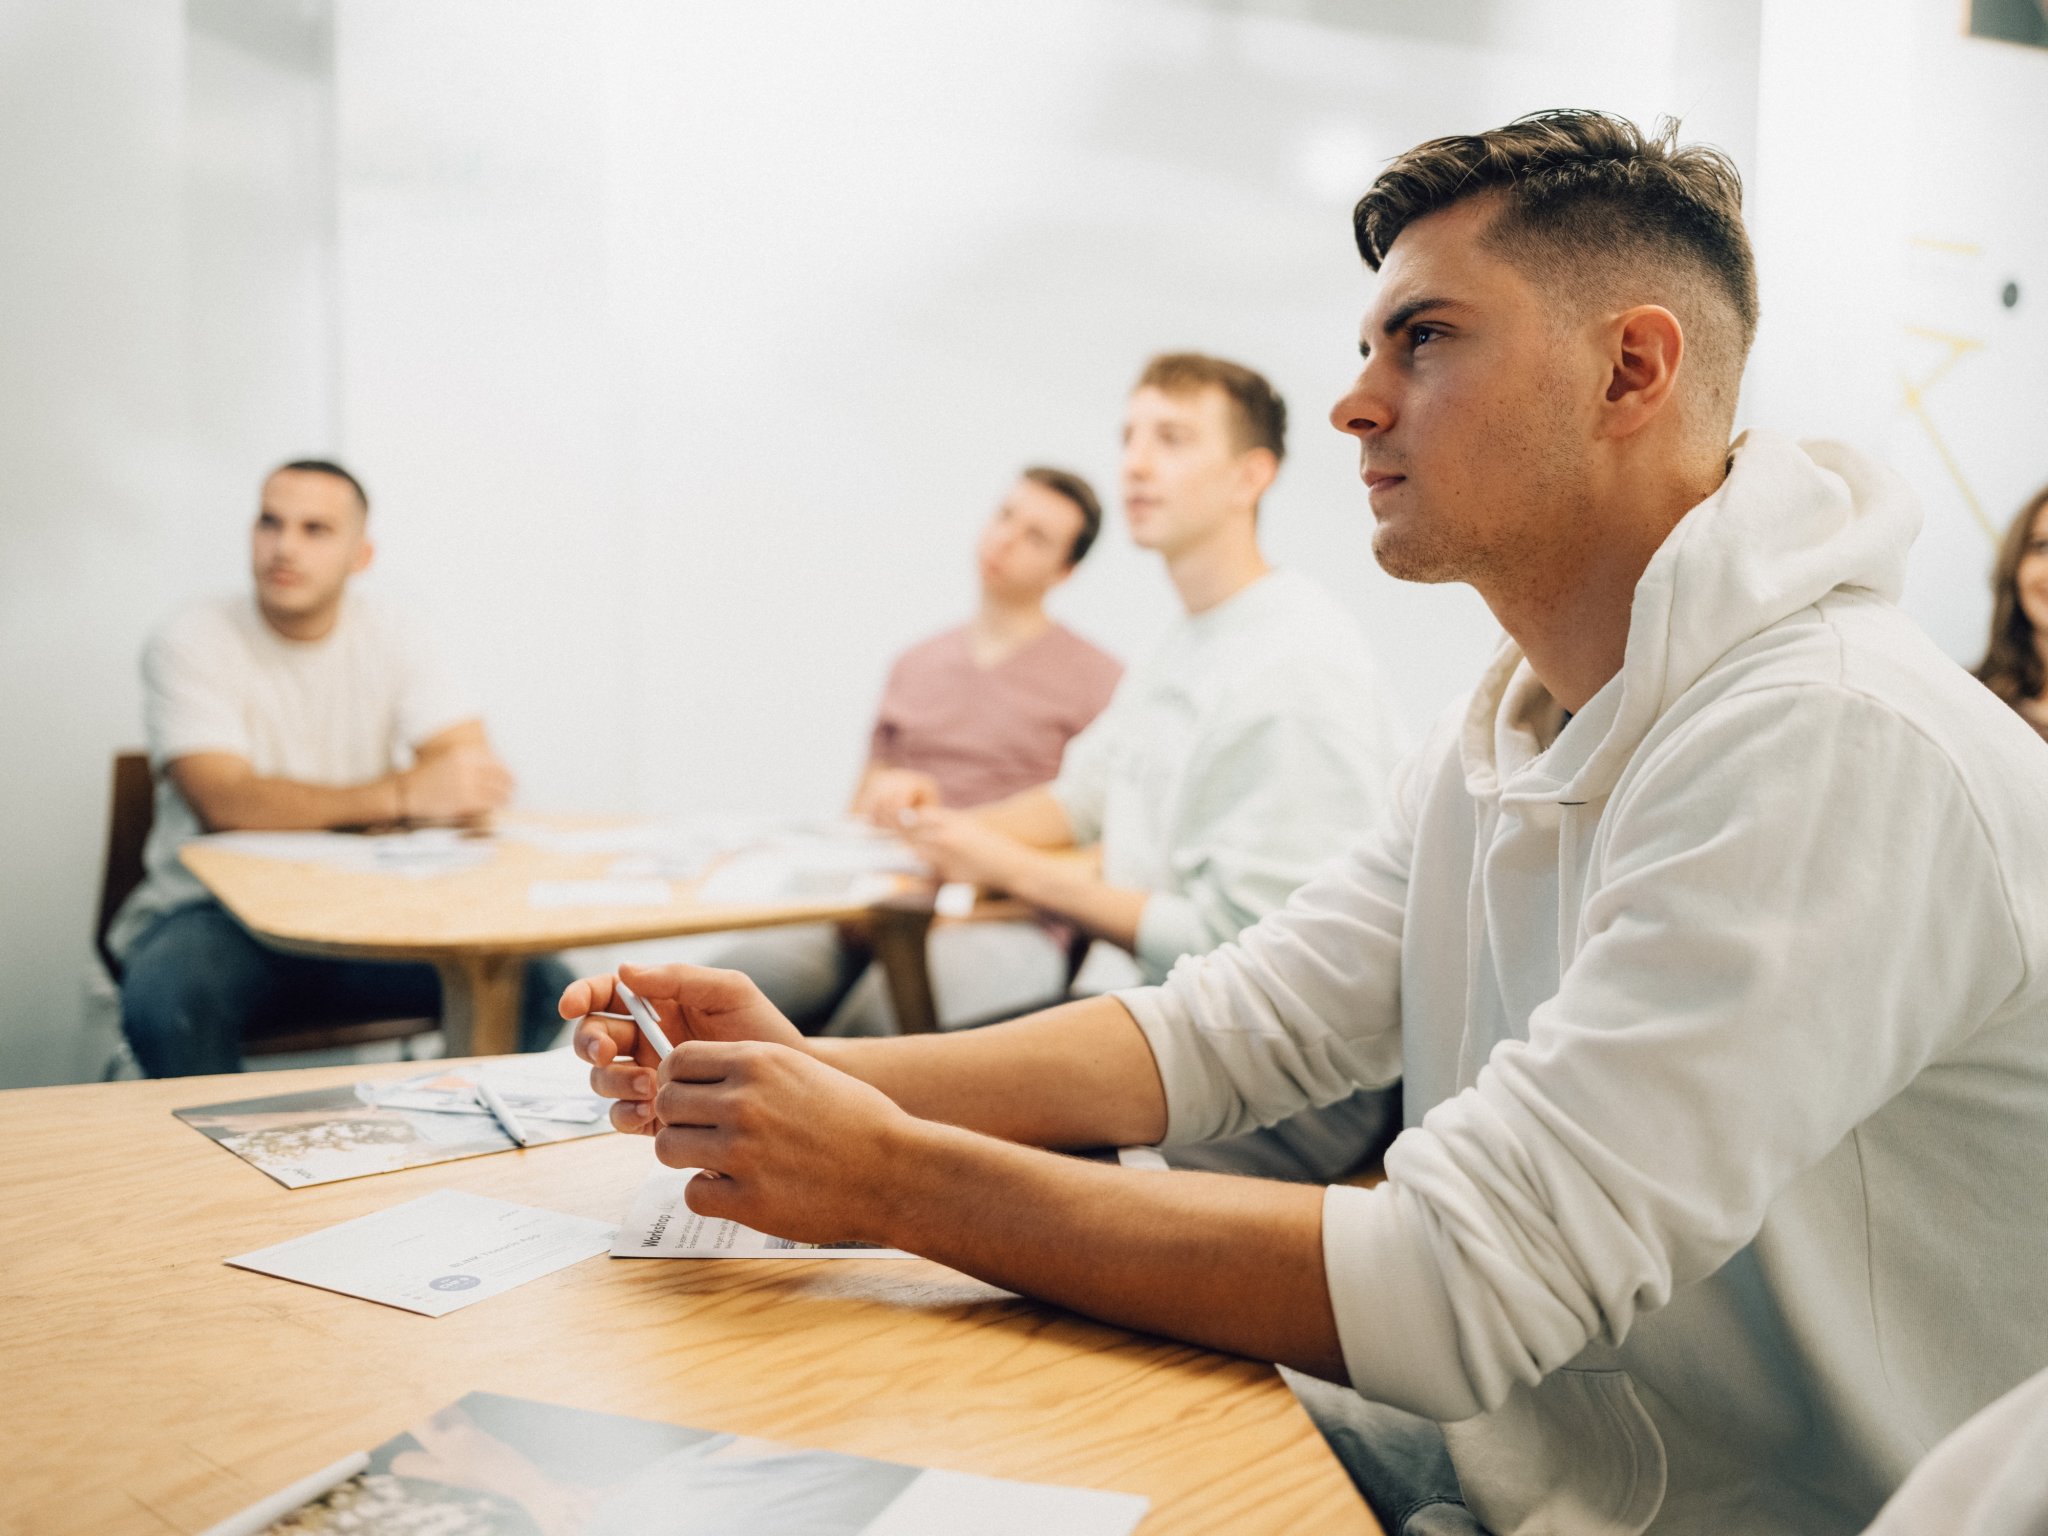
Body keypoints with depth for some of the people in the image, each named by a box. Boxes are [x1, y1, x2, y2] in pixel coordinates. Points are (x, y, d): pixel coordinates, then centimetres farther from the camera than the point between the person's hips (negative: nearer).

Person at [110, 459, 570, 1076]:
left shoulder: (383, 637, 4)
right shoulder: (191, 644, -7)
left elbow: (477, 773, -6)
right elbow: (226, 801, -23)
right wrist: (400, 795, -34)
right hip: (215, 914, -3)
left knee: (540, 984, -18)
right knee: (165, 1001, -35)